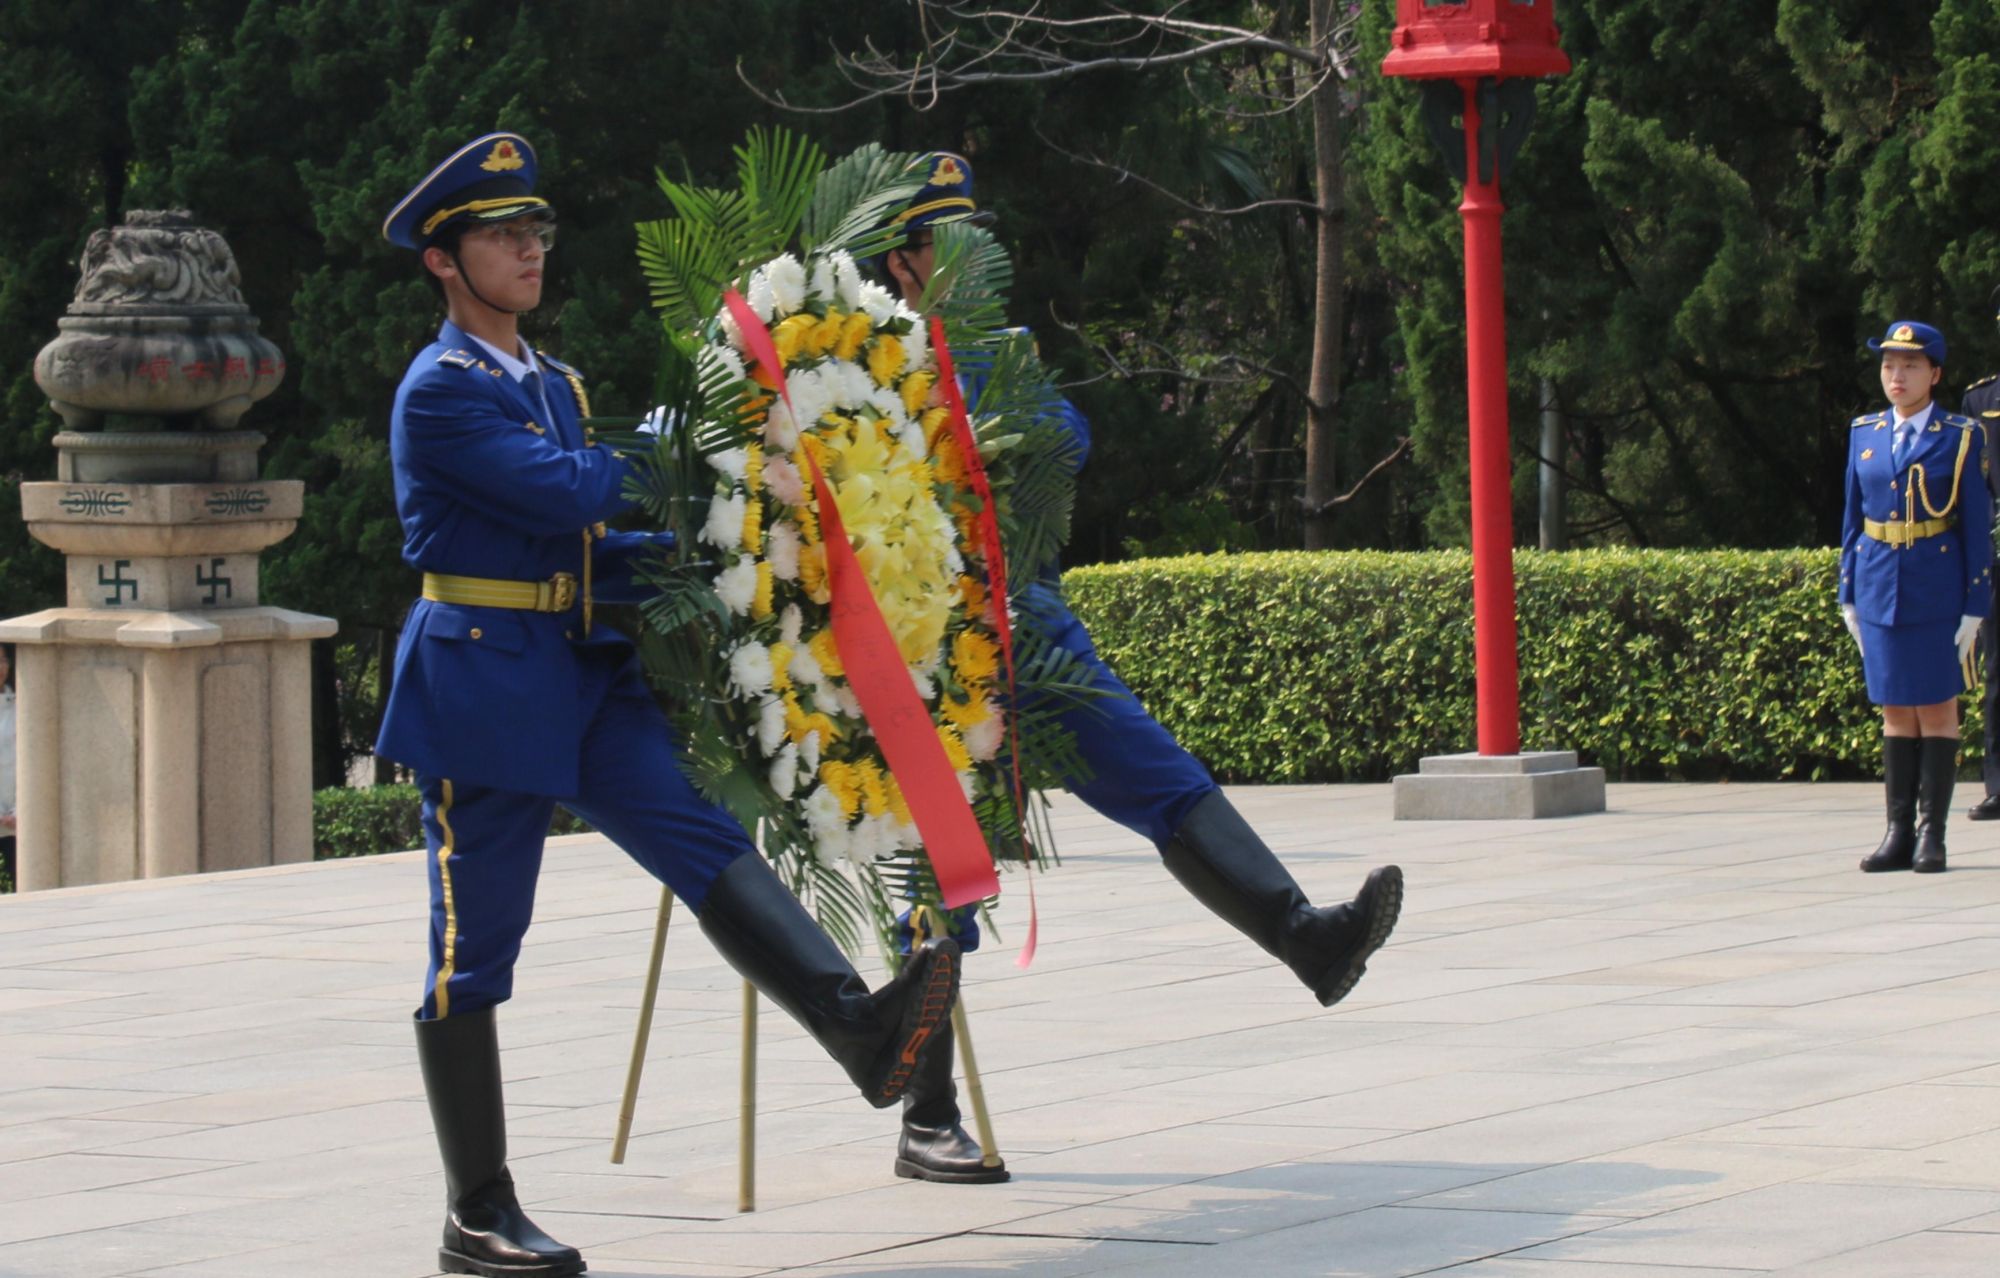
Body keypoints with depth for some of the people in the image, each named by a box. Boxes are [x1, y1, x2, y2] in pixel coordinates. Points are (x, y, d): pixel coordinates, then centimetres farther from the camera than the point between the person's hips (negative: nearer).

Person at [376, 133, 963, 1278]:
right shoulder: (439, 392, -10)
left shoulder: (554, 385, 19)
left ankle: (865, 1031, -35)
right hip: (483, 678, -7)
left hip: (582, 672, 7)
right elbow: (562, 494, -20)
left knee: (704, 839, -15)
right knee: (473, 948, -1)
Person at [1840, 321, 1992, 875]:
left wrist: (1975, 606, -7)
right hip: (1881, 590, 4)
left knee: (1936, 708, -1)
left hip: (1937, 594, -4)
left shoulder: (1960, 438, -2)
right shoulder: (1864, 435, 9)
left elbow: (1976, 527, -3)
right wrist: (1848, 596, 10)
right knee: (1895, 711, 6)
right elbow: (1853, 518, 13)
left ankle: (1931, 834, 3)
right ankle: (1899, 833, 9)